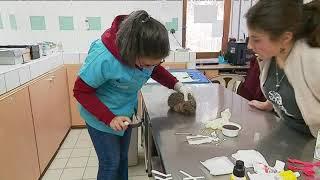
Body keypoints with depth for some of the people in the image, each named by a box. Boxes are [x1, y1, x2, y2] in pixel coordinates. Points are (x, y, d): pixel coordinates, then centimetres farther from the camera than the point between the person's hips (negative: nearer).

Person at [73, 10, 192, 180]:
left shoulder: (146, 53, -18)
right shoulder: (103, 59, -36)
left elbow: (156, 70, 3)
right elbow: (81, 91, -22)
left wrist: (177, 85, -11)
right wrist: (109, 118, -29)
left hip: (125, 113, 6)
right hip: (101, 118, -5)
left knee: (122, 157, 21)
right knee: (111, 163, 7)